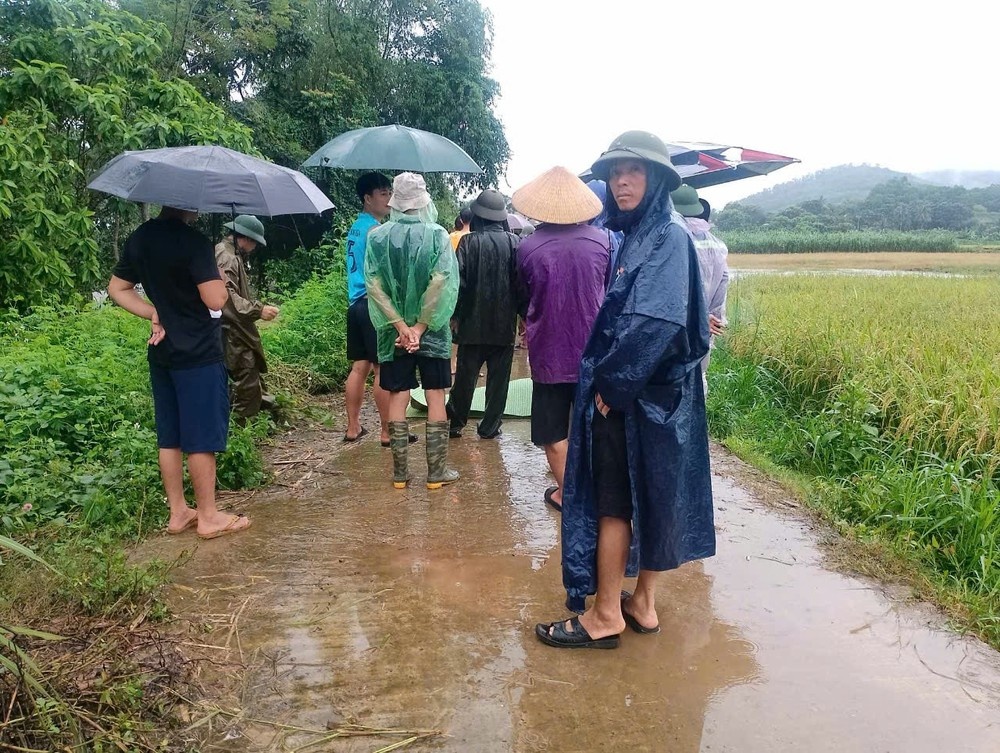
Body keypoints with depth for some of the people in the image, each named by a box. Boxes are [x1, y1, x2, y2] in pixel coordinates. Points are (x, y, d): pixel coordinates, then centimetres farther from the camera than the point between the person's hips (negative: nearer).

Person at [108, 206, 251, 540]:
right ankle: (209, 516, 9)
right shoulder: (193, 241, -17)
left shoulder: (139, 238, 8)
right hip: (199, 353, -8)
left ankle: (178, 512, 22)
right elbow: (216, 300, -21)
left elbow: (117, 289, 15)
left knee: (170, 437, 12)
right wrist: (218, 280, -1)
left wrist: (154, 312, 8)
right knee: (203, 437, 0)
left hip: (162, 353, 8)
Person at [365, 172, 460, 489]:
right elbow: (442, 284, -15)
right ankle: (437, 471, 10)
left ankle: (400, 472, 13)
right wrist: (420, 327, -12)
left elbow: (374, 286, -8)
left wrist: (400, 326, -9)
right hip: (432, 330, -2)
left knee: (397, 398, 8)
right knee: (435, 397, 6)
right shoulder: (437, 235, -7)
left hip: (394, 332, 2)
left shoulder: (377, 237, -1)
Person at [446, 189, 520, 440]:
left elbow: (458, 281, -10)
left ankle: (456, 423, 18)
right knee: (498, 378, 9)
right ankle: (490, 426, 12)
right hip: (505, 324, 1)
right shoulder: (513, 242, -3)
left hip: (473, 321, 0)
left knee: (465, 375, 10)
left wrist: (455, 315, 0)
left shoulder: (469, 242, -7)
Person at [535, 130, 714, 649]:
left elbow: (655, 323, -25)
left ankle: (605, 615, 15)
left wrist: (611, 384, -18)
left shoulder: (667, 237, -15)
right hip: (629, 391, 9)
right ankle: (643, 604, 28)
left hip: (636, 398, -9)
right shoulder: (636, 236, 12)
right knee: (645, 498, 15)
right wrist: (605, 379, 5)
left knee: (612, 503, 1)